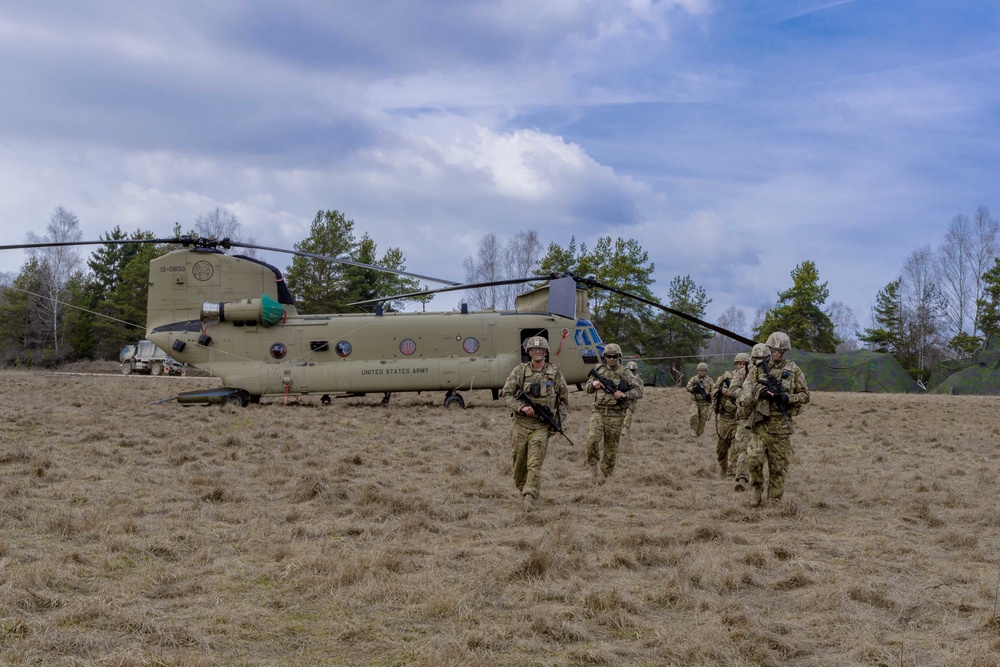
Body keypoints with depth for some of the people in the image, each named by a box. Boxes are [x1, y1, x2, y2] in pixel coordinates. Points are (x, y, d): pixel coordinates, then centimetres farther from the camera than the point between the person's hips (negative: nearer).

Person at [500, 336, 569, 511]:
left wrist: (557, 421, 2)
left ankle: (530, 498, -16)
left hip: (542, 426, -1)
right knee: (519, 464, 10)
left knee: (535, 463, -13)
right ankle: (522, 491, 32)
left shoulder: (555, 373, 2)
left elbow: (564, 399, 11)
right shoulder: (520, 371, 0)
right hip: (521, 424, 1)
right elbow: (506, 394, -3)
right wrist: (522, 407, -18)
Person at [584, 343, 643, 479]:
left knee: (611, 447, 4)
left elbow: (638, 391, -2)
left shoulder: (625, 373, 1)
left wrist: (625, 395, -18)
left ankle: (606, 475, 16)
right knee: (592, 438, -20)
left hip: (615, 415, -2)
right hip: (598, 411, 2)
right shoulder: (599, 370, 11)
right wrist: (593, 384, -1)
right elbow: (588, 389, 22)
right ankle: (592, 467, -4)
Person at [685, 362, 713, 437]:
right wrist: (695, 388, -18)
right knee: (694, 415, -21)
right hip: (695, 402, -1)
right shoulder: (694, 379, 5)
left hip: (705, 403, 1)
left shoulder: (709, 380, 6)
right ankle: (693, 430, -4)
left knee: (703, 419, 1)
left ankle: (699, 433, 14)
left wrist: (709, 395, -13)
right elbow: (688, 388, 0)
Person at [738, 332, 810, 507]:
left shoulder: (794, 371, 6)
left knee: (778, 466, 3)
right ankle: (757, 488, 12)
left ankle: (774, 503, 13)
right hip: (761, 422, 0)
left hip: (781, 424, 0)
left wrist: (787, 398, -12)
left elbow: (805, 396, 5)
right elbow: (746, 391, 1)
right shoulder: (758, 369, 7)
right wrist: (761, 392, -19)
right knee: (754, 458, -15)